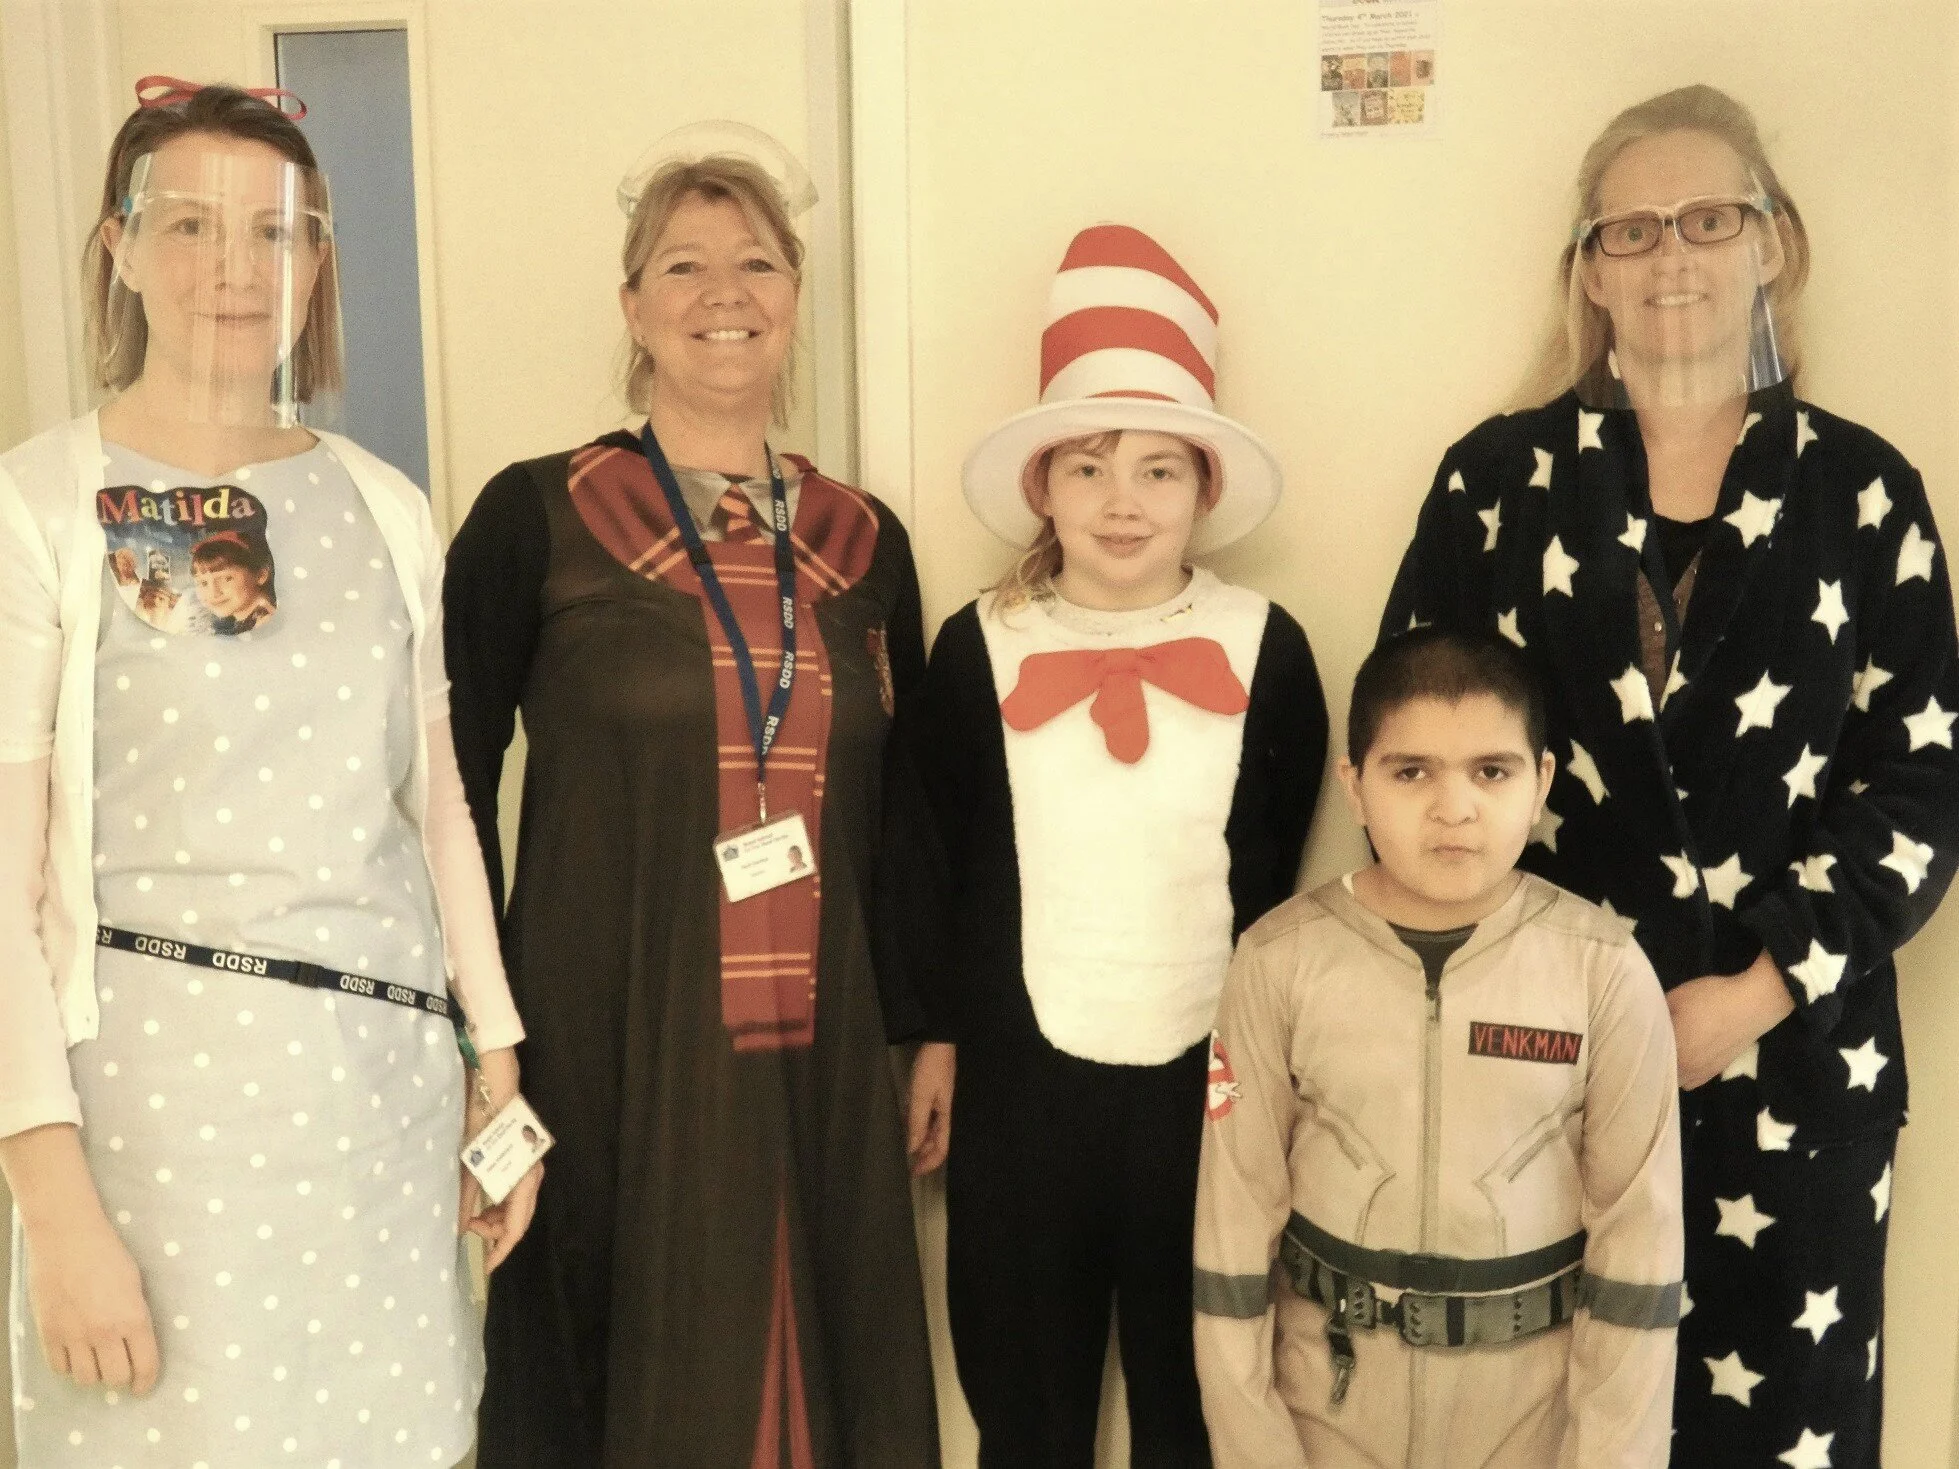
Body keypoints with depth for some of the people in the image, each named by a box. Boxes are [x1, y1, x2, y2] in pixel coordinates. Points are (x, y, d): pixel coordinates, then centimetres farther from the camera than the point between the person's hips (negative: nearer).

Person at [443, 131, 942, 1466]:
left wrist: (922, 1034, 12)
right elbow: (451, 787, -2)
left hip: (820, 1066, 4)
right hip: (607, 1055, -3)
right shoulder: (537, 515, -4)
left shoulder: (865, 543, 7)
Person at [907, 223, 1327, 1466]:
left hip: (1210, 1072, 0)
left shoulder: (1266, 647, -2)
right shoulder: (978, 649, -1)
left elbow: (1277, 865, 6)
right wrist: (935, 1039, 6)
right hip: (1024, 1073, 0)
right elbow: (930, 868, 5)